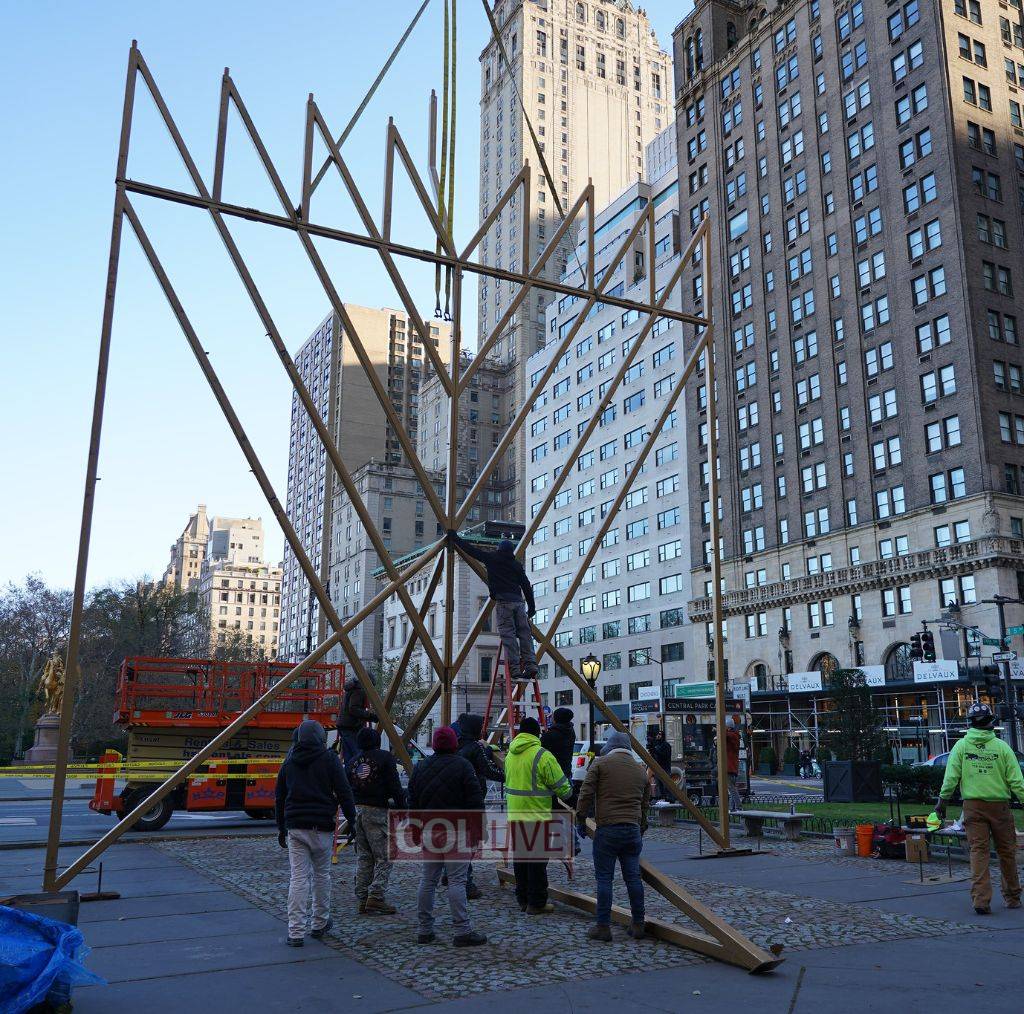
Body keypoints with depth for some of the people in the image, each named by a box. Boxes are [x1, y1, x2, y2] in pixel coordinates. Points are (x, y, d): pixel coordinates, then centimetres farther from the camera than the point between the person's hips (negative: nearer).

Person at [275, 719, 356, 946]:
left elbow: (279, 797, 16)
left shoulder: (289, 761, 10)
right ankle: (320, 924, 24)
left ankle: (295, 933, -4)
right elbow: (344, 793, -7)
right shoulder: (329, 759, -3)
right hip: (321, 827, -3)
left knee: (298, 878, 0)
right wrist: (351, 821, 1)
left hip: (295, 826, 3)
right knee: (321, 875, 13)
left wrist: (281, 828, 24)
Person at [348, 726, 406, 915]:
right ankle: (376, 898, -10)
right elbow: (395, 787, -9)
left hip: (357, 809, 7)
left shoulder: (353, 761, 13)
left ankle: (362, 899, 13)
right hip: (377, 810, -6)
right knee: (384, 857, -2)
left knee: (363, 857, 12)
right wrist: (402, 809, -5)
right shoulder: (384, 758, -5)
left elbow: (347, 788, 16)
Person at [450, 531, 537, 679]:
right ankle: (530, 665, -5)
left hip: (503, 601, -4)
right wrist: (531, 606, 20)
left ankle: (515, 669, -13)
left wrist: (455, 538, 21)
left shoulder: (492, 559, 8)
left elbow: (471, 549, 11)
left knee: (508, 635, -7)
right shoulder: (517, 564, 18)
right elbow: (527, 585, 15)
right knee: (524, 633, 5)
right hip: (518, 601, 4)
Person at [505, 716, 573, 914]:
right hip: (536, 816, -6)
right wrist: (569, 790, 12)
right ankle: (536, 903, 8)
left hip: (514, 815, 6)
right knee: (537, 860, 2)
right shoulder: (542, 755, -13)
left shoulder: (510, 755, 8)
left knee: (519, 858, 14)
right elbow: (562, 788, -9)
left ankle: (523, 899, 23)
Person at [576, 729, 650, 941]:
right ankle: (638, 924, 15)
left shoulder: (601, 763, 2)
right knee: (633, 877, 10)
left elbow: (586, 794, -4)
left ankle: (603, 926, 2)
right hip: (633, 829, 5)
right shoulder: (641, 770, 17)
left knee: (604, 878, 0)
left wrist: (581, 818, 7)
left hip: (607, 829, -4)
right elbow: (644, 804, 20)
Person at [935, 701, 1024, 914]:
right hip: (999, 805, 0)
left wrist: (942, 801, 4)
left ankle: (981, 900, -5)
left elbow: (951, 778, -4)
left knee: (978, 851, 1)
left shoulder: (961, 746, -1)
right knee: (1006, 851, 13)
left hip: (973, 805, 0)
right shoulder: (1001, 747, -3)